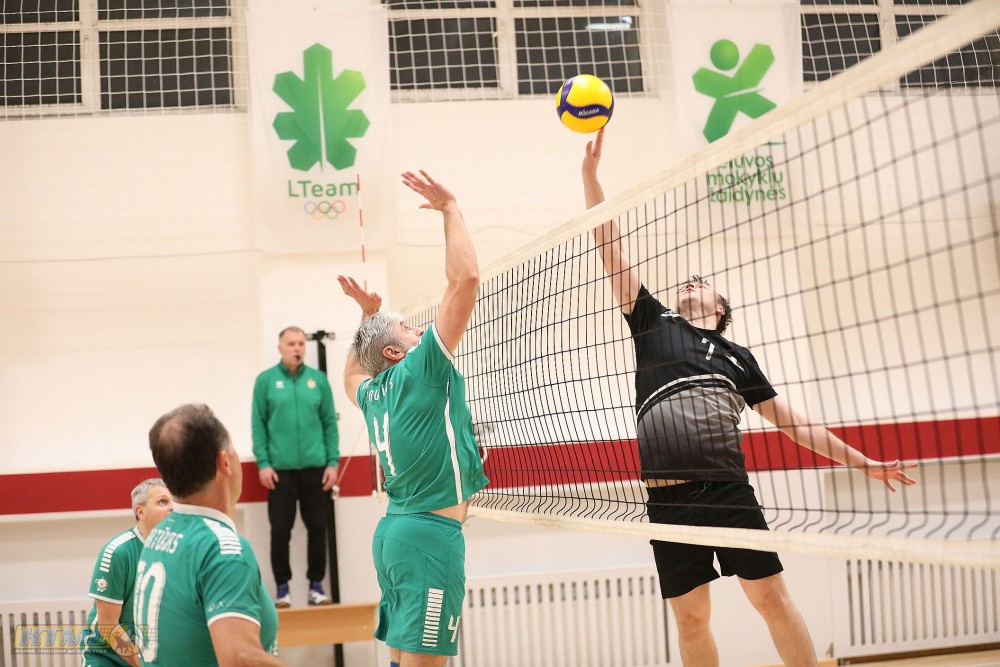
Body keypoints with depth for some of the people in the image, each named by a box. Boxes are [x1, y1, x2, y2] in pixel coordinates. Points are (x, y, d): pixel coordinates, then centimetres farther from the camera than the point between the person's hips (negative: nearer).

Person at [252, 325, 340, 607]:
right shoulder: (265, 380, 1)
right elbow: (259, 425, -1)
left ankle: (316, 584, 18)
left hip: (315, 467, 2)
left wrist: (333, 461, 0)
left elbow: (330, 423, 6)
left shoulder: (318, 379, 5)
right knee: (280, 531, 2)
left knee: (318, 528, 6)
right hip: (281, 469, -2)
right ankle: (282, 587, 14)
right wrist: (263, 463, -7)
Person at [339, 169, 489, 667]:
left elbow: (351, 374, 41)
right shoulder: (420, 371, -9)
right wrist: (451, 209, -6)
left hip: (395, 529, 9)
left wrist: (366, 316, 31)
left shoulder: (373, 393, 12)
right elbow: (466, 277, -15)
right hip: (431, 531, -9)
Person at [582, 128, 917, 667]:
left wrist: (862, 461, 15)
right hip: (669, 500, 0)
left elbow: (789, 419, 19)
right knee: (691, 618, 4)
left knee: (772, 599, 0)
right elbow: (609, 245, 9)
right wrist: (590, 172, 3)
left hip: (731, 492, 1)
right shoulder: (654, 324, 13)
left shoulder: (737, 357, 16)